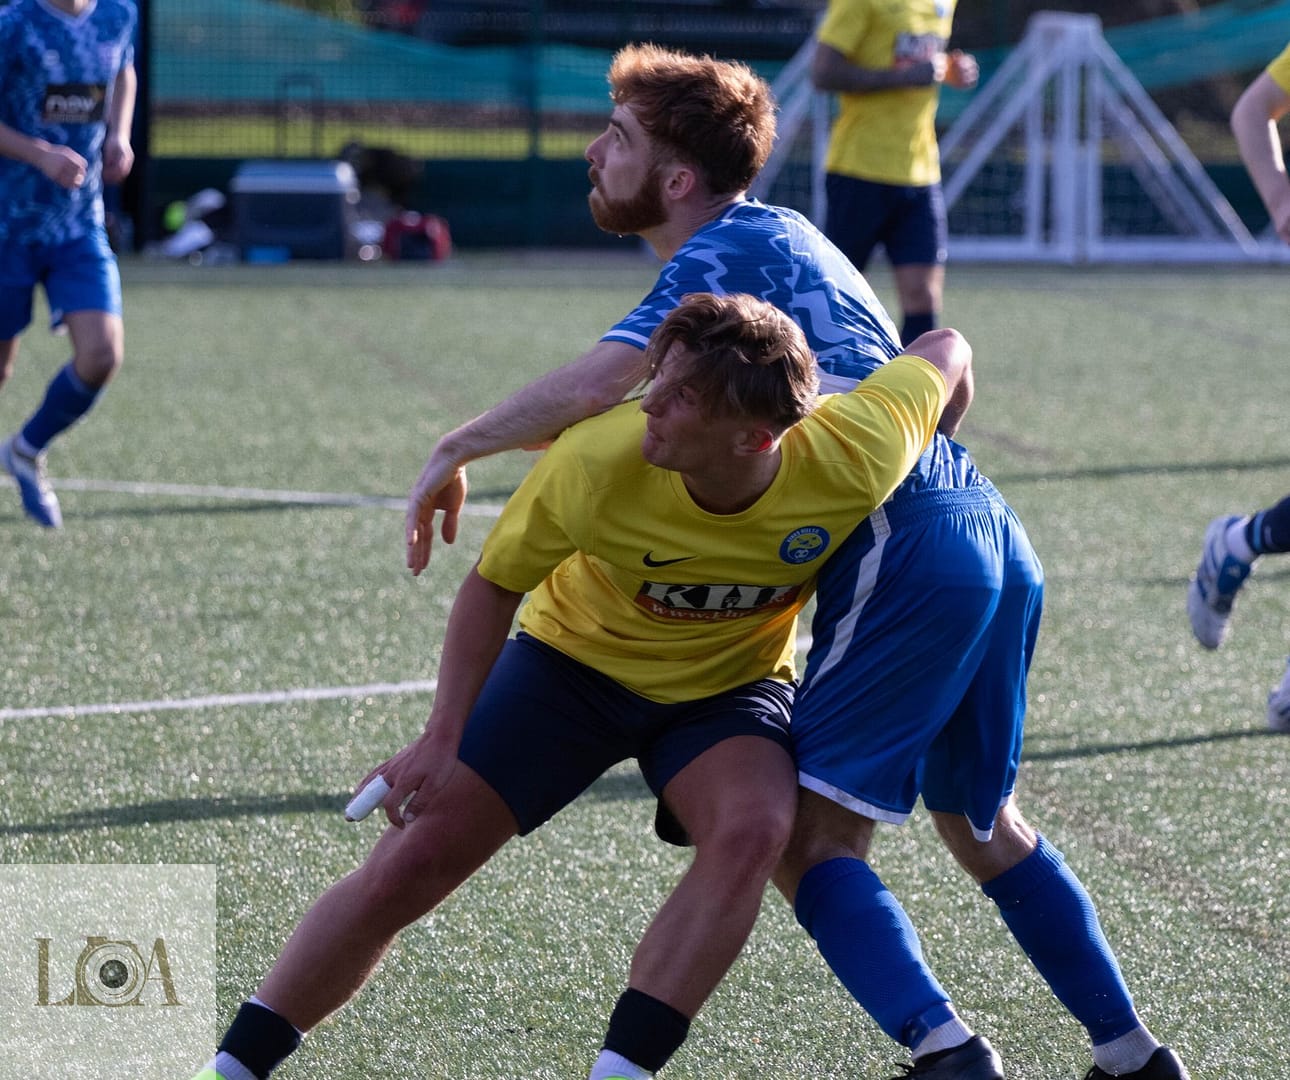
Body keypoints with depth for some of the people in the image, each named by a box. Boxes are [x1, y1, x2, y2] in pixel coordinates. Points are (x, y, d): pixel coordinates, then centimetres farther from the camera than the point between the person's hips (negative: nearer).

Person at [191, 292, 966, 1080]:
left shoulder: (853, 460, -33)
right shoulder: (597, 461, -33)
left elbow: (948, 351, -12)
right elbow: (494, 584, -13)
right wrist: (445, 737, -12)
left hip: (729, 688, 1)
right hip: (576, 655, -1)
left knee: (752, 829, -32)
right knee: (411, 863, -7)